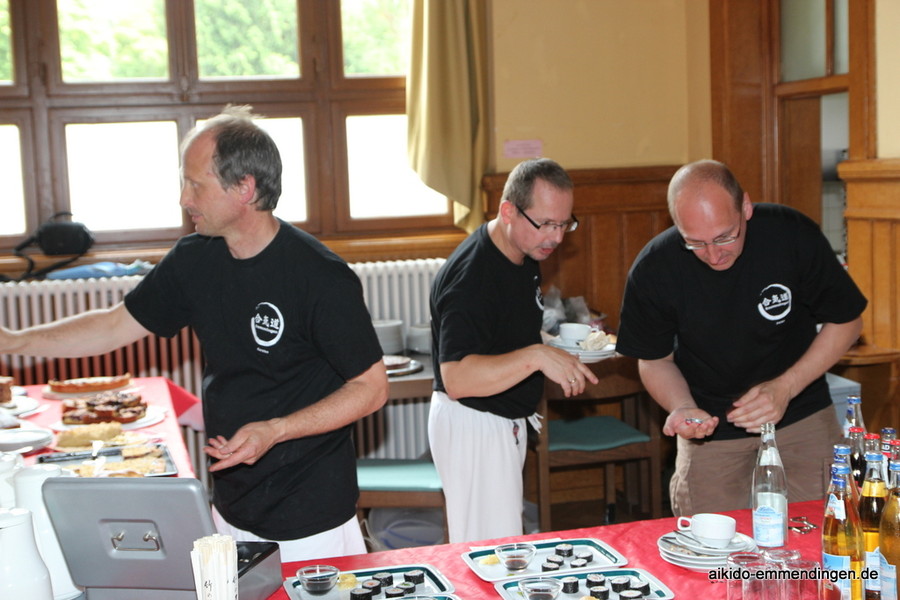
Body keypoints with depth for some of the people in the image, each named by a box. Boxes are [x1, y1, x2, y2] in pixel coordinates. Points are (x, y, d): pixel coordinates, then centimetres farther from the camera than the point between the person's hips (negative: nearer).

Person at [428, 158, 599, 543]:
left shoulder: (525, 255, 5)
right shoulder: (470, 276, -26)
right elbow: (456, 378, -35)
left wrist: (560, 340, 11)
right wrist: (535, 356, -42)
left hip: (505, 422, 10)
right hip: (473, 427, -10)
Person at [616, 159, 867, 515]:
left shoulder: (792, 234, -19)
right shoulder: (653, 270, -17)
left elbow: (846, 322, -6)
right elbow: (654, 359, -1)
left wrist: (785, 388, -17)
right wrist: (682, 409, -21)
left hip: (800, 417, 0)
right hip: (709, 430, 0)